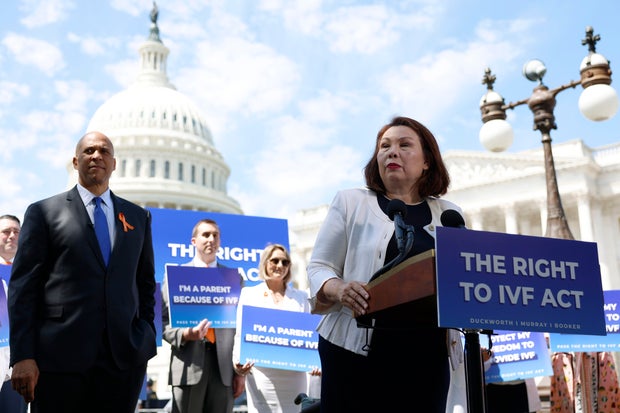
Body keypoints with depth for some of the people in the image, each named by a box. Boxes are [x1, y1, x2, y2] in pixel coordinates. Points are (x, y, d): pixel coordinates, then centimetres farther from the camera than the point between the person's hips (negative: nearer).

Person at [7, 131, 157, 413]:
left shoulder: (138, 217, 14)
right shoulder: (43, 212, 6)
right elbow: (22, 286, 0)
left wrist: (146, 339, 6)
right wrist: (22, 355, -8)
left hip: (124, 356, 3)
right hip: (59, 356, -2)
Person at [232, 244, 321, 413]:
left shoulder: (301, 297, 15)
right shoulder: (249, 294, 11)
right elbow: (241, 334, 7)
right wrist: (237, 361, -11)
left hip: (295, 374, 2)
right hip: (261, 372, -1)